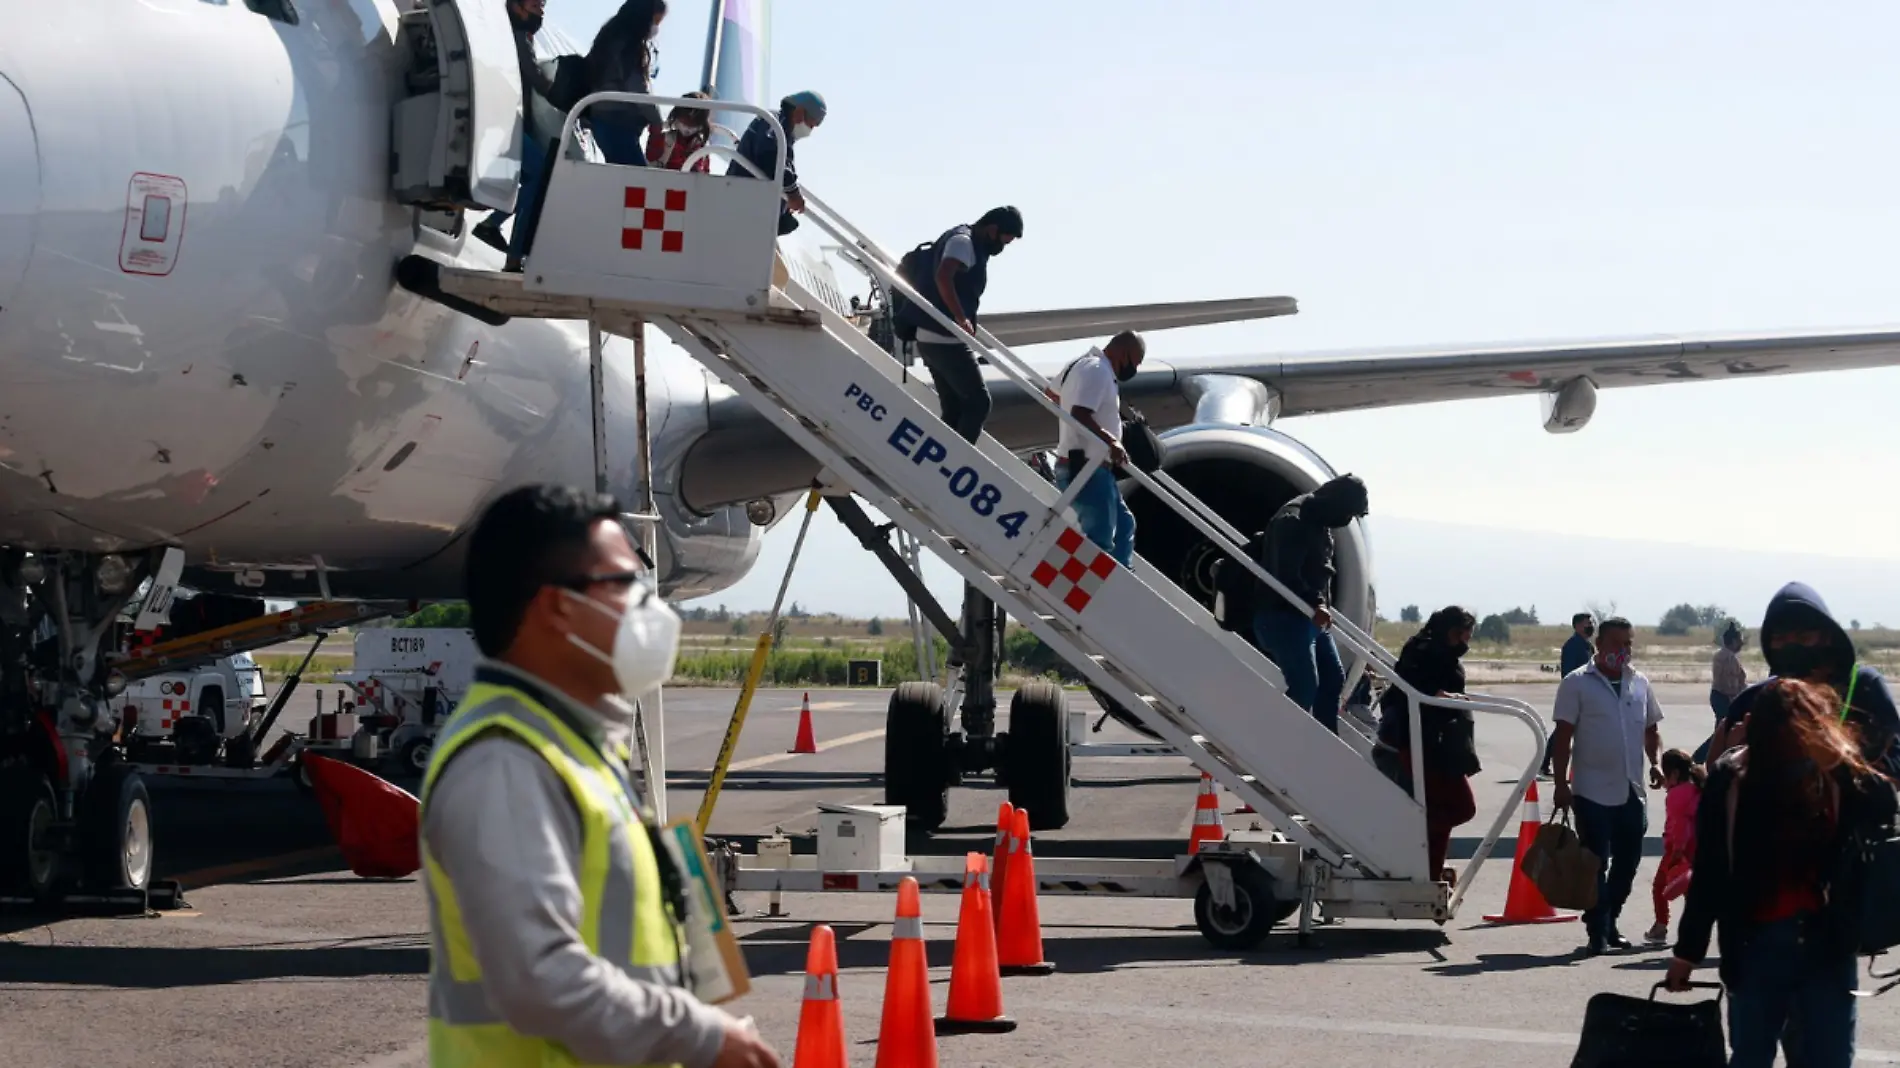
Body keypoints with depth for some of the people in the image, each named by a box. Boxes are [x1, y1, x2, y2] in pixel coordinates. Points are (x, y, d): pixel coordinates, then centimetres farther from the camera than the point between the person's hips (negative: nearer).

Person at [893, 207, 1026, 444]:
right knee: (978, 402, -7)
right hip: (945, 341, -10)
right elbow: (942, 277, -30)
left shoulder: (968, 244, 20)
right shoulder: (963, 242, -12)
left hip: (932, 339, 10)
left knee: (955, 410, 11)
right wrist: (961, 317, -32)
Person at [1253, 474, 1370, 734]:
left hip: (1310, 617, 11)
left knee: (1333, 678, 14)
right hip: (1284, 617, -11)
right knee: (1305, 686, -15)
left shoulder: (1320, 522, 12)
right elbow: (1286, 576, -27)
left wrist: (1322, 605, 11)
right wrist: (1316, 604, -29)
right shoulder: (1293, 521, -20)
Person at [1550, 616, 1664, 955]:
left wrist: (1656, 761, 0)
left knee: (1628, 862, 12)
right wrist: (1561, 783, -12)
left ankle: (1608, 922, 29)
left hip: (1632, 791, 5)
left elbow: (1651, 729, 19)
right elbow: (1563, 736, -7)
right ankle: (1598, 933, 3)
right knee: (1596, 865, -3)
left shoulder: (1640, 683, 11)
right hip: (1593, 792, -5)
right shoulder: (1577, 684, -5)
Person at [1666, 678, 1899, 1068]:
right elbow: (1709, 872, -1)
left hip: (1828, 942, 0)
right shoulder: (1732, 778, -6)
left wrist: (1841, 764, -26)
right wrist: (1688, 950, 4)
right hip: (1756, 943, 0)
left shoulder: (1840, 777, -5)